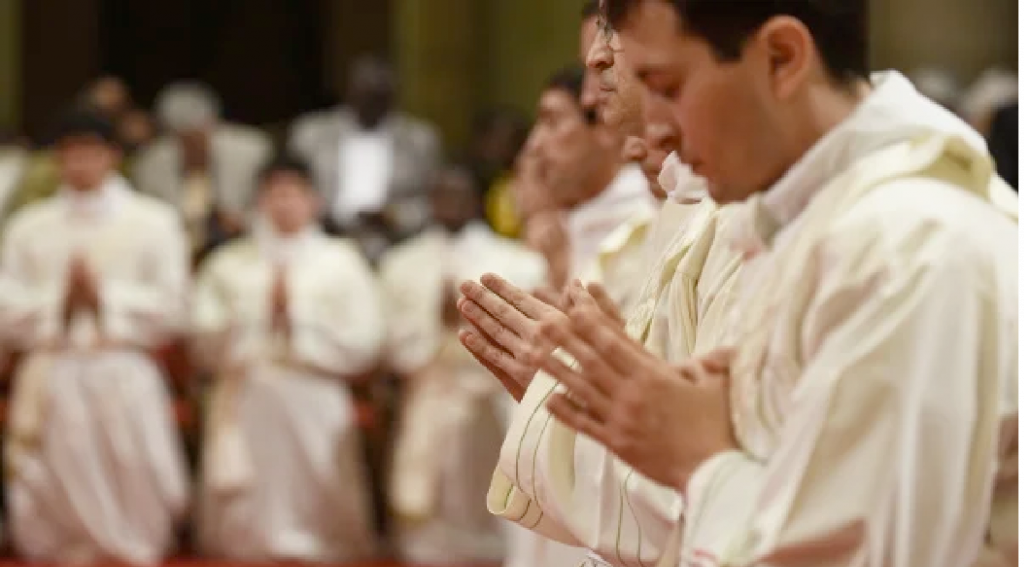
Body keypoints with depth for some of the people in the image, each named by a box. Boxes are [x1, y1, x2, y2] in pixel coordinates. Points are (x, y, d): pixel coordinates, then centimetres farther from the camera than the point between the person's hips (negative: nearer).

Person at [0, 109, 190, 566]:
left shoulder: (153, 222, 9)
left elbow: (171, 309, 1)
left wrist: (106, 295, -8)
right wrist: (59, 297, -8)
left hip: (123, 378, -1)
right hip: (50, 383, 1)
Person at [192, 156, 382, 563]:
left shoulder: (341, 262, 8)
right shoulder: (228, 265, 11)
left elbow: (364, 344, -2)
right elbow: (208, 341, 3)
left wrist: (299, 320, -6)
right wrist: (259, 316, -8)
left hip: (315, 412, -1)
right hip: (247, 411, 1)